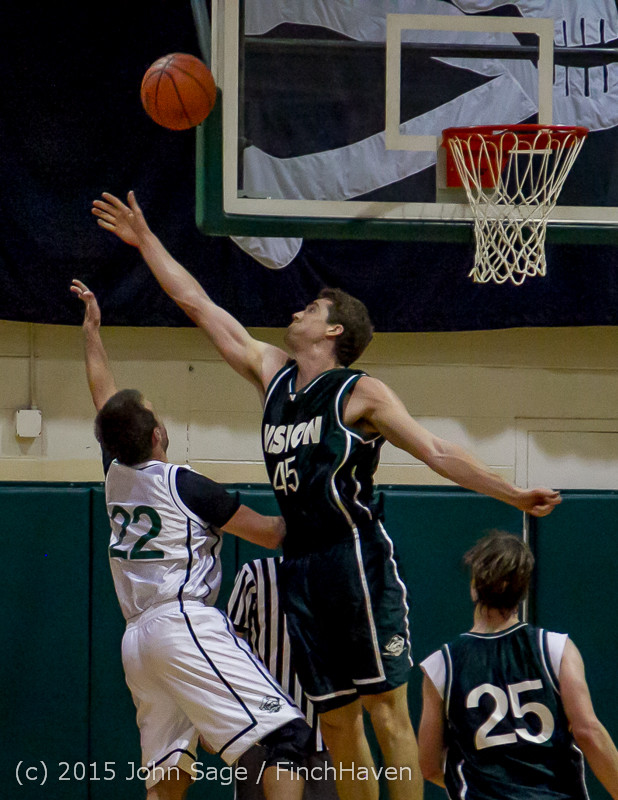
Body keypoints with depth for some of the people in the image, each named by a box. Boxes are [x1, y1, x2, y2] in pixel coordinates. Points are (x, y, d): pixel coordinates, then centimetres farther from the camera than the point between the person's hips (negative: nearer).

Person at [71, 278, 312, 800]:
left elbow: (105, 396, 31)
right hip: (185, 622, -8)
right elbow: (268, 533, 1)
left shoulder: (116, 474, 13)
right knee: (285, 736, -14)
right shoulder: (184, 485, -5)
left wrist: (92, 330, 43)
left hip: (137, 637, 8)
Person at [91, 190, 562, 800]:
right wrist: (146, 241, 24)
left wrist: (511, 495, -12)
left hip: (355, 556, -7)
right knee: (337, 724, 6)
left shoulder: (360, 393, -1)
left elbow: (436, 452, -4)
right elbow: (198, 305, 21)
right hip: (301, 565, 7)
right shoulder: (271, 374, 16)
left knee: (385, 711, -9)